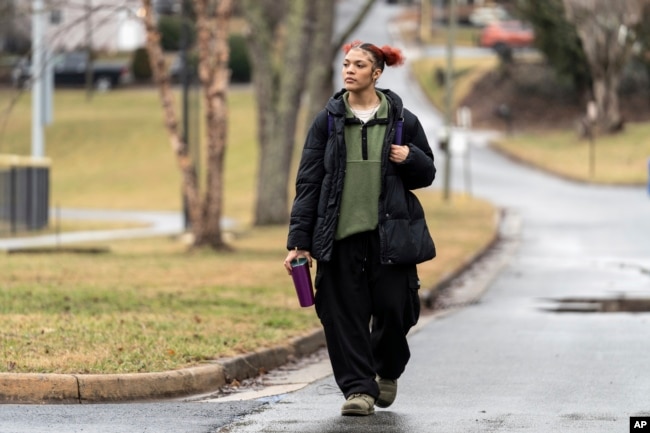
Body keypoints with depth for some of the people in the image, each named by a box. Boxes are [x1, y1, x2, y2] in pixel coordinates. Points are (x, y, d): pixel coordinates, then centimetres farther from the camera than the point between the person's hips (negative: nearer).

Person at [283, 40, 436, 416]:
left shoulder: (402, 120, 5)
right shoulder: (329, 121, 5)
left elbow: (427, 174, 14)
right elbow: (308, 182, 4)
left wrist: (411, 158, -10)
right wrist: (299, 240, -1)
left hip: (390, 234, 0)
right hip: (340, 235, 0)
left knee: (394, 306, -2)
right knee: (344, 311, -4)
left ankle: (388, 371, 27)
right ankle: (358, 388, 5)